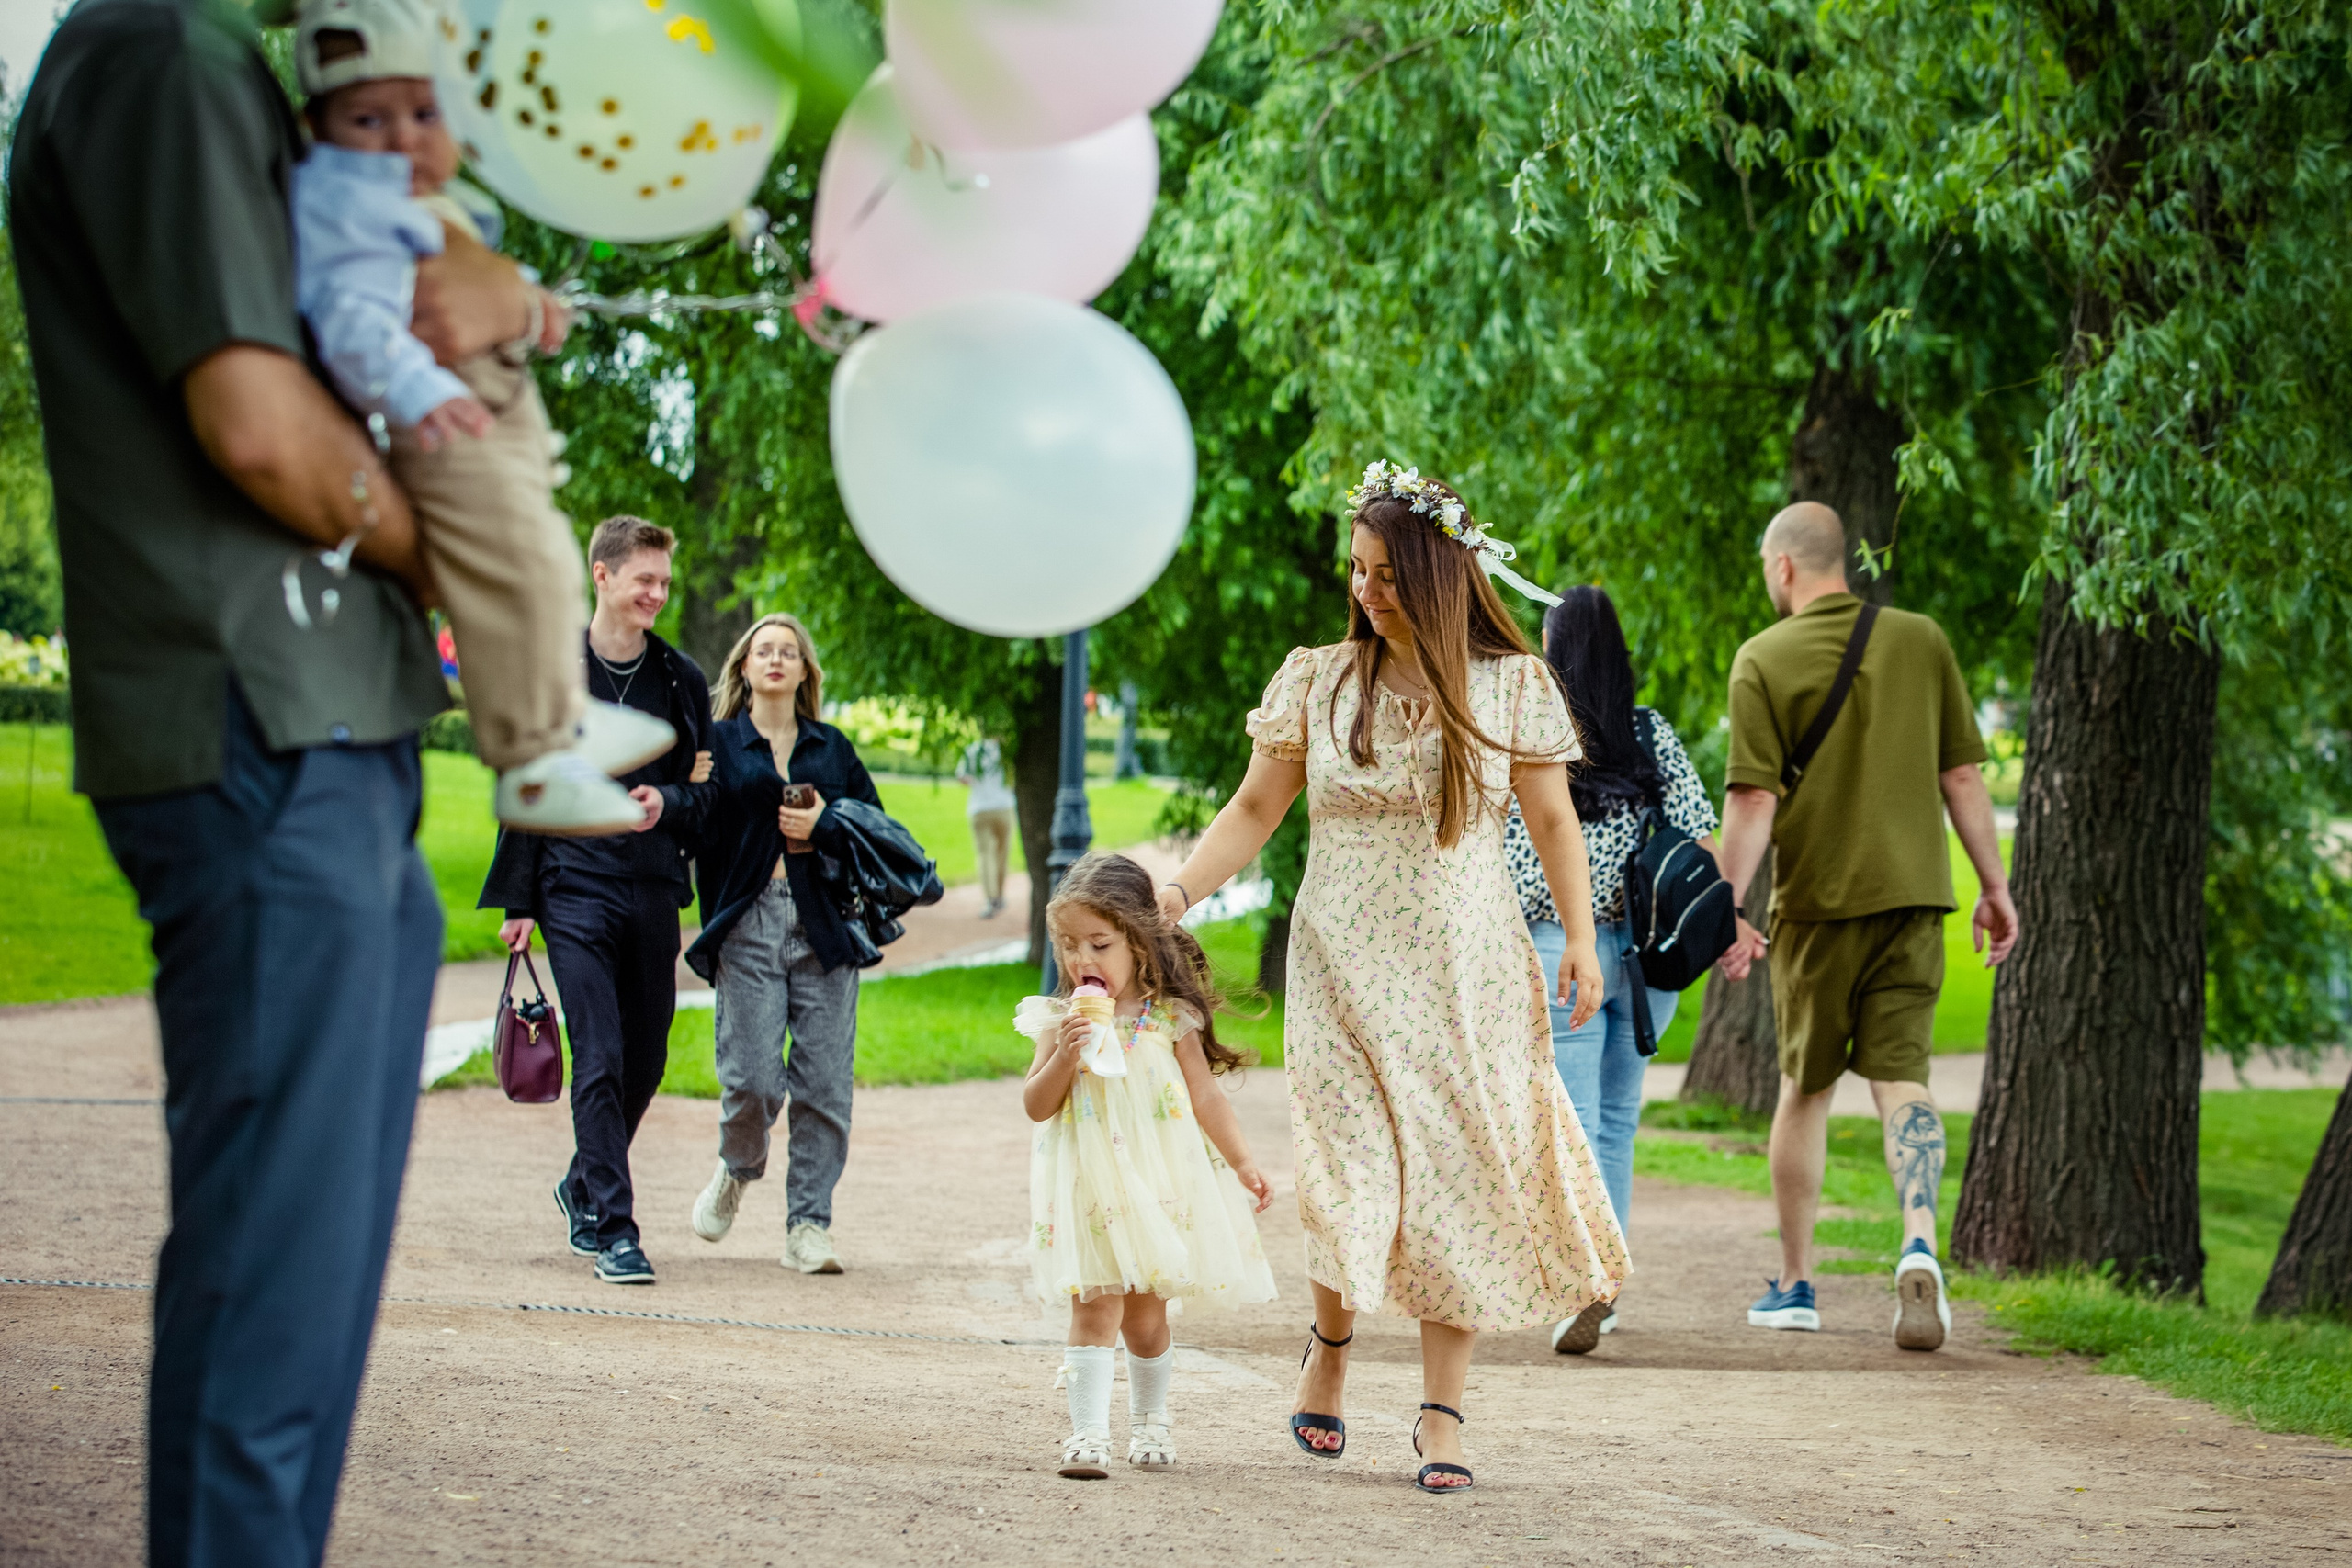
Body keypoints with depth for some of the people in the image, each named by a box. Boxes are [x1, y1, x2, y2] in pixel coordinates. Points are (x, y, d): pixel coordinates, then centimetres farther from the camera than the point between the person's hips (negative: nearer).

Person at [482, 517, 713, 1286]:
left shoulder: (682, 680, 9)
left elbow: (704, 790, 13)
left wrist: (666, 804, -12)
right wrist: (517, 901, 1)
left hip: (653, 893, 3)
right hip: (576, 888, -3)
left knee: (645, 1063, 9)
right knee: (599, 1060, -11)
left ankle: (584, 1186, 33)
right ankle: (614, 1230, -9)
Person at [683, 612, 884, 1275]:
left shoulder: (832, 748, 16)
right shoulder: (718, 743, 8)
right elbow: (703, 838, 0)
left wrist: (824, 828, -3)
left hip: (824, 927, 2)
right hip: (749, 922, -2)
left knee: (824, 1082, -4)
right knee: (753, 1079, -9)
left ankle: (809, 1224, 3)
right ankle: (737, 1171, 22)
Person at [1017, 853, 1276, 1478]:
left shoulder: (1169, 1020, -1)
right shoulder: (1061, 1020, -1)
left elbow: (1206, 1096, 4)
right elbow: (1035, 1106, 0)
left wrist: (1243, 1163, -2)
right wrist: (1064, 1057, -16)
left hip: (1158, 1183, 1)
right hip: (1090, 1186, -1)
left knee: (1145, 1310, 9)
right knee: (1095, 1307, -9)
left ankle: (1150, 1419, 29)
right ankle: (1087, 1430, -10)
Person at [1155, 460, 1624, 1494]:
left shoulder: (1512, 688, 1)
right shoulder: (1317, 682, 2)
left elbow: (1552, 822, 7)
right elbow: (1255, 808, 6)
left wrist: (1581, 940, -1)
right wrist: (1179, 889, -8)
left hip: (1469, 976, 0)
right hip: (1347, 971, 0)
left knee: (1458, 1177, -3)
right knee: (1358, 1175, -10)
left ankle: (1442, 1409, 5)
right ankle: (1330, 1340, 20)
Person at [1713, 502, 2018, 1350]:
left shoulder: (1764, 659, -5)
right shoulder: (1921, 641, 3)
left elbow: (1754, 801, -11)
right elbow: (1961, 778, 4)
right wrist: (1995, 886, 10)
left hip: (1817, 902, -2)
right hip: (1912, 893, 2)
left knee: (1805, 1087, 12)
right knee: (1901, 1077, -1)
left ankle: (1794, 1282, 20)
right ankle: (1919, 1242, -26)